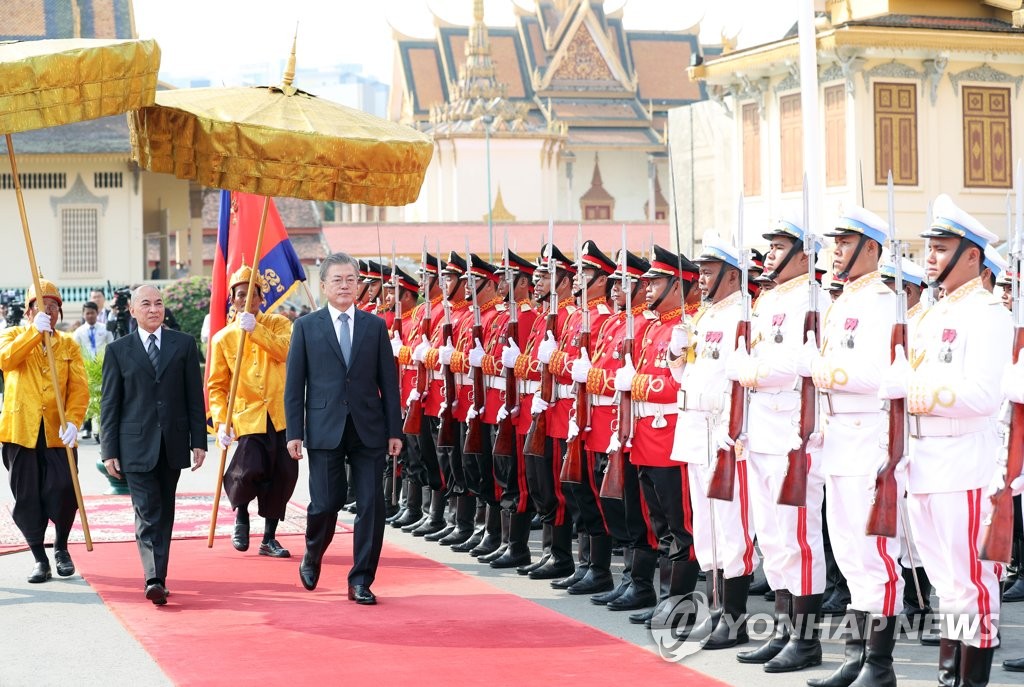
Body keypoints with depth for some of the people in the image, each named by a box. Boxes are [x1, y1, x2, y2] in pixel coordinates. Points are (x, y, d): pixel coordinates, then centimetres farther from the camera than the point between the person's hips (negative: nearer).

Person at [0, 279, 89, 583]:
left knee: (63, 491, -8)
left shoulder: (68, 345, 11)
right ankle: (39, 559, 14)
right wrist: (34, 331, -20)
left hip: (57, 433, 0)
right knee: (27, 498, 2)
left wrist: (72, 421, -16)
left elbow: (80, 387, 0)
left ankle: (61, 548, 16)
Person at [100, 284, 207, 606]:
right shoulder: (118, 350, 3)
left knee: (165, 513, 10)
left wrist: (198, 441, 1)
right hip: (136, 446, -2)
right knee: (147, 513, -10)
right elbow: (109, 404, 3)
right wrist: (109, 450, -2)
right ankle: (154, 580, -18)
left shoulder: (184, 344, 7)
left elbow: (195, 396, 7)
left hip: (173, 444, 2)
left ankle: (158, 575, 18)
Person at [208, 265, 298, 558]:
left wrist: (254, 328, -20)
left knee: (284, 475, 2)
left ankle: (269, 538, 16)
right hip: (248, 417, -1)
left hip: (282, 415, 2)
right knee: (251, 470, -18)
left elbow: (283, 350, -14)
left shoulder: (278, 323, 7)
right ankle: (241, 514, 14)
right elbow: (216, 386, 6)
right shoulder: (223, 338, 7)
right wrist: (220, 422, -6)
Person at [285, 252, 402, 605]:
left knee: (371, 506, -2)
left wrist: (394, 430, 2)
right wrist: (294, 433, -4)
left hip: (369, 430, 2)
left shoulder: (376, 326, 8)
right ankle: (312, 557, 29)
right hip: (325, 429, -1)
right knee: (325, 503, -1)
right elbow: (294, 384, 3)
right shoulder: (306, 327, 4)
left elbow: (388, 381, 7)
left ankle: (360, 581, 7)